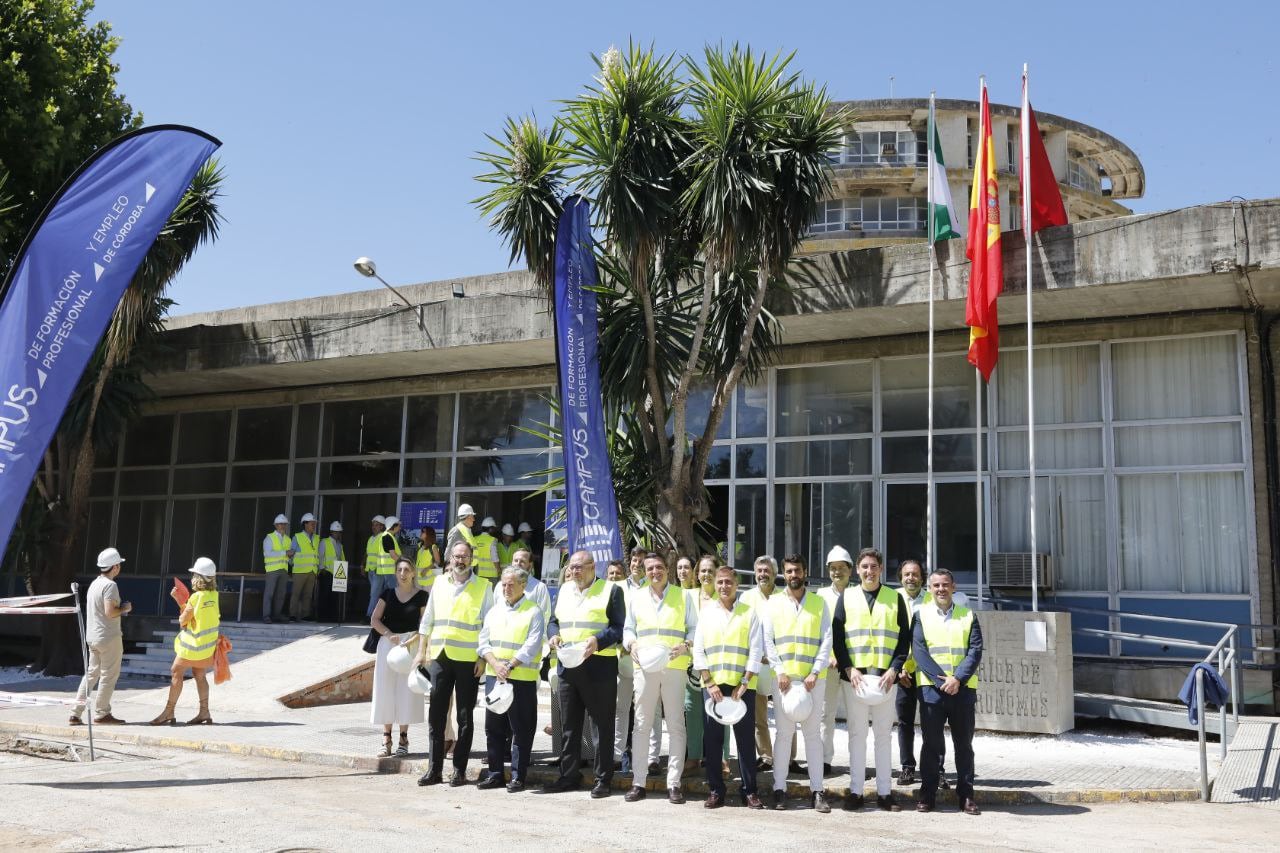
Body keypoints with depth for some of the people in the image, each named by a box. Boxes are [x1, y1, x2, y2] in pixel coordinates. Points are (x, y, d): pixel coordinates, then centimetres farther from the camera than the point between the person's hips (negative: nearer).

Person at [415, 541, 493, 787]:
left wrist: (483, 658, -9)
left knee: (464, 717, 4)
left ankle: (459, 770, 10)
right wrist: (421, 652, 10)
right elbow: (427, 620, 15)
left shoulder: (483, 587, 1)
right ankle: (434, 769, 13)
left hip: (468, 660, -3)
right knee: (436, 715, 5)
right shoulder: (439, 584, 11)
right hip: (439, 657, 3)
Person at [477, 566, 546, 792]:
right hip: (493, 677, 5)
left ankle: (518, 777, 6)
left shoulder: (534, 612, -3)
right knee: (493, 726, 10)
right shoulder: (494, 610, 14)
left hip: (522, 678, -5)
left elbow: (531, 646, -11)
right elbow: (484, 640, 8)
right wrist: (495, 664, -8)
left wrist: (509, 666, -17)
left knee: (521, 730, -1)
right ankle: (495, 773, 19)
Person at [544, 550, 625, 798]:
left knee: (601, 726, 0)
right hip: (567, 665, 6)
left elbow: (619, 627, -6)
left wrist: (597, 641, -21)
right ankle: (568, 776, 21)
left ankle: (603, 779, 7)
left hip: (599, 666, -6)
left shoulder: (611, 591, -2)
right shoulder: (564, 590, 15)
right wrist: (554, 635, -2)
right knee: (569, 724, 12)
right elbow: (553, 621, 20)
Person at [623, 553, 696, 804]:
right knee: (642, 725, 3)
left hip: (675, 668, -1)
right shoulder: (637, 597, 13)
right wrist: (632, 645, -4)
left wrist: (685, 646, -11)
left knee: (676, 725, 0)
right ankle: (638, 782, 8)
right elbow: (628, 629, 16)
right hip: (644, 667, 2)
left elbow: (694, 628, 8)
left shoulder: (683, 596, 7)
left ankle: (673, 783, 7)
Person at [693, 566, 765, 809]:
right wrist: (709, 683, -4)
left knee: (746, 738, 1)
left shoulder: (749, 612, 6)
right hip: (712, 684, 2)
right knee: (712, 738, 3)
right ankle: (715, 790, 12)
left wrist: (744, 683, -7)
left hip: (742, 685, -1)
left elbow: (756, 651, 1)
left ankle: (749, 791, 9)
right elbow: (698, 650, 6)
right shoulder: (705, 612, 10)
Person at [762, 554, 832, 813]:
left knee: (813, 733, 2)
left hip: (813, 678, 0)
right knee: (784, 732, 1)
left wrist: (815, 672, -8)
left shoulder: (819, 603, 8)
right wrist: (780, 671, -8)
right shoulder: (774, 603, 8)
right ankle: (779, 788, 7)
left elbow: (827, 640, 3)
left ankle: (817, 790, 6)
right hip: (783, 677, 0)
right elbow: (767, 640, 3)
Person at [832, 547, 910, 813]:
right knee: (857, 734, 4)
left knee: (884, 735, 5)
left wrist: (894, 669, -7)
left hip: (885, 677, 0)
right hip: (854, 676, 0)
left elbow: (905, 638, 5)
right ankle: (855, 791, 9)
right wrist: (849, 668, -8)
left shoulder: (895, 598, 7)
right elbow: (837, 636, 3)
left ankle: (884, 792, 11)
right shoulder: (847, 597, 7)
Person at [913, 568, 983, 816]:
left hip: (963, 689, 1)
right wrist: (941, 679, -14)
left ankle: (966, 796, 12)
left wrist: (957, 678, -13)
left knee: (964, 744, 5)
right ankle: (927, 795, 9)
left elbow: (976, 651, 0)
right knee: (931, 744, 3)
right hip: (931, 689, -1)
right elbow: (919, 651, -3)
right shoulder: (921, 615, 7)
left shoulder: (968, 616, 10)